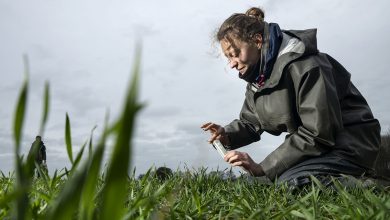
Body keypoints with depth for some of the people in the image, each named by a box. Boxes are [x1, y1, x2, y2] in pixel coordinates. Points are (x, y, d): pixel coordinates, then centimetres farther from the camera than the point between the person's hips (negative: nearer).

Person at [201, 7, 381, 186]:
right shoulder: (256, 77, 3)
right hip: (311, 145, 9)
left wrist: (262, 168, -26)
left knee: (289, 183, -31)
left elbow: (317, 134, -27)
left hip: (349, 143, -9)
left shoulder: (304, 66, -25)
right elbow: (249, 122, 12)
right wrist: (227, 135, -12)